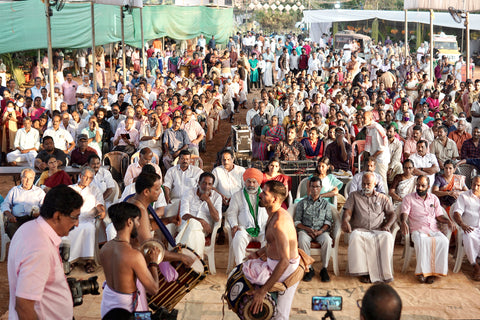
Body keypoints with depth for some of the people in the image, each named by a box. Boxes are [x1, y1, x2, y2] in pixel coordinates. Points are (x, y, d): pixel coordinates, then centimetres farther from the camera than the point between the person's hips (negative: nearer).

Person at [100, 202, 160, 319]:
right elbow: (153, 289, -19)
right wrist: (153, 262, -5)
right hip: (127, 310, -7)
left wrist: (145, 261, 9)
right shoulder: (134, 255, -27)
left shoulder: (104, 249, -5)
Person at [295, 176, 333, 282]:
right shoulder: (303, 203, 14)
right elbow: (297, 221, 7)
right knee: (302, 240, -36)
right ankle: (309, 269, -25)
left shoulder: (325, 204, 16)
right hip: (305, 230, 0)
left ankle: (324, 269, -23)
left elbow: (328, 221, 7)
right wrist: (308, 229, -10)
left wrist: (320, 231, -13)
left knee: (327, 240, -35)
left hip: (321, 231, 0)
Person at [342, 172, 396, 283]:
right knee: (355, 237, -37)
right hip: (360, 230, -1)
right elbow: (348, 211, 5)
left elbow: (392, 214, 15)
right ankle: (363, 272, -33)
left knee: (387, 237, -35)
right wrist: (345, 221, -18)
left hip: (378, 231, 1)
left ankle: (384, 272, -30)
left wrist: (387, 225, -7)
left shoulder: (382, 198, 21)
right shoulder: (354, 196, 18)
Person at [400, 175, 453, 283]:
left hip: (434, 230, 3)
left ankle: (434, 271, -24)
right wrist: (403, 222, -26)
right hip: (418, 230, -3)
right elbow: (404, 214, -3)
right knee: (421, 241, -38)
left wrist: (447, 220, -5)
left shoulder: (434, 198, 20)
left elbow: (439, 216, 17)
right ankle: (421, 272, -30)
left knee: (444, 241, -29)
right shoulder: (408, 198, 9)